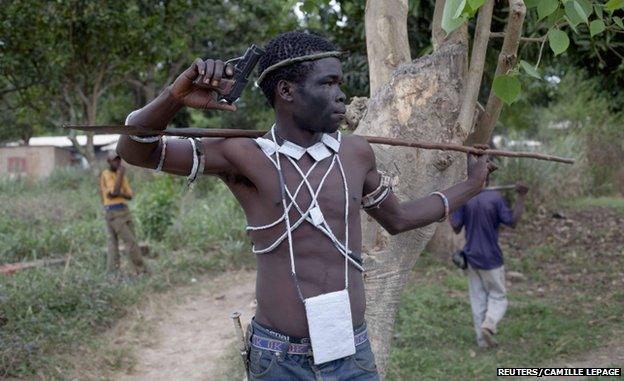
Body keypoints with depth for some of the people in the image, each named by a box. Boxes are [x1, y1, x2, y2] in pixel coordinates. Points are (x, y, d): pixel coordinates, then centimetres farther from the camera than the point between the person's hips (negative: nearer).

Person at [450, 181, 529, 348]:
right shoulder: (495, 197, -13)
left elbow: (456, 227, -3)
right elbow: (512, 222, -11)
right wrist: (521, 197, -9)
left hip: (472, 257, 3)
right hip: (491, 258, -3)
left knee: (477, 299, 11)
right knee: (498, 296, 10)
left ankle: (482, 338, 11)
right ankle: (488, 325, -14)